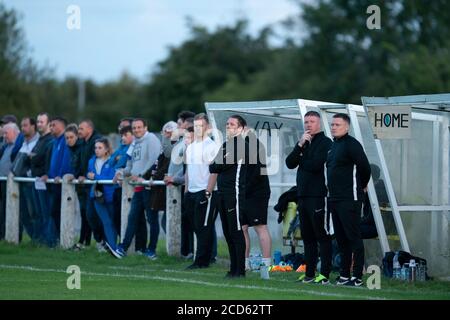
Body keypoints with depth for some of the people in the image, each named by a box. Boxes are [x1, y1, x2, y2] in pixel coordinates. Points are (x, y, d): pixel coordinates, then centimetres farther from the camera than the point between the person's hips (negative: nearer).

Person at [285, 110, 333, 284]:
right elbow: (289, 163, 6)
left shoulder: (325, 142, -5)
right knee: (307, 236, 10)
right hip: (303, 195, 8)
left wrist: (300, 160, 1)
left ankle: (325, 274, -8)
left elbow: (315, 165, -18)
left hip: (318, 196, -8)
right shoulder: (303, 143, 19)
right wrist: (300, 146, -7)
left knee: (322, 236, -7)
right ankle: (309, 273, 15)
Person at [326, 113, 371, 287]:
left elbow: (364, 167, -14)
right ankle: (344, 275, 19)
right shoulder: (332, 145, 16)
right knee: (341, 239, 13)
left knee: (353, 238, -7)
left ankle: (357, 277, -6)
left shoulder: (351, 144, -12)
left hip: (349, 200, -9)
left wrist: (362, 186, 1)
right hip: (335, 199, 9)